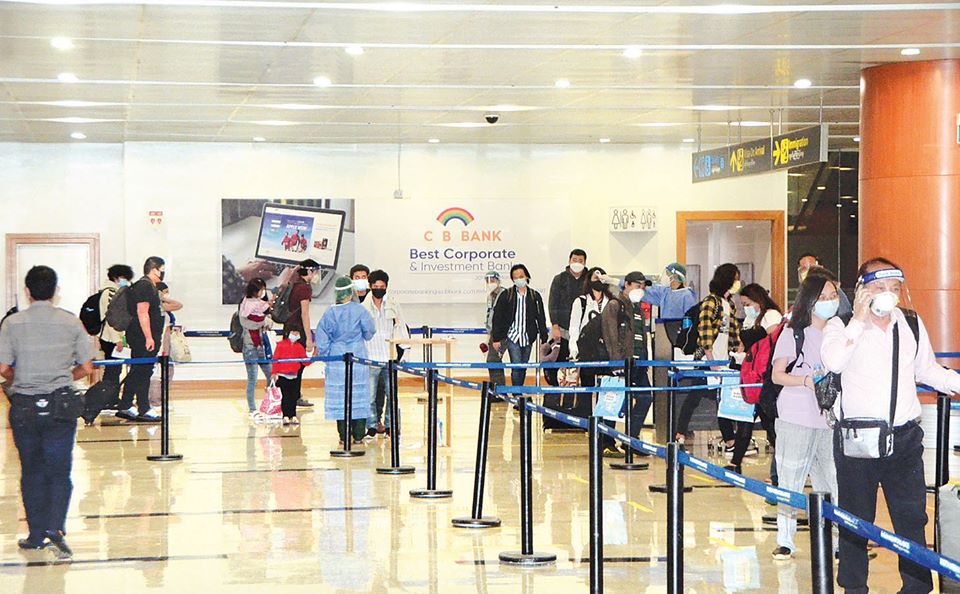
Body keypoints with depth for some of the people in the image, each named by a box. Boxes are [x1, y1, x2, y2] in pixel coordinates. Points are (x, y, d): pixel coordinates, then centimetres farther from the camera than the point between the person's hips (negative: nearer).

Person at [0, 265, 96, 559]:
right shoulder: (71, 322, -1)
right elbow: (86, 368, 0)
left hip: (24, 405, 0)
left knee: (31, 471, 12)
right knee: (59, 471, 4)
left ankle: (36, 535, 15)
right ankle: (56, 527, -15)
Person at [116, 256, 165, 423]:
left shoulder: (149, 286, 17)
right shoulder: (145, 286, -15)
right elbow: (142, 312, -21)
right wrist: (149, 337, -23)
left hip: (144, 338, 11)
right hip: (143, 338, -11)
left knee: (136, 372, 13)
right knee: (143, 373, -6)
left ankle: (125, 407, 18)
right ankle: (144, 411, -3)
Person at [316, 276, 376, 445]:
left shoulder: (329, 313, -4)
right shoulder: (359, 310, -9)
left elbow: (322, 338, -1)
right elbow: (369, 332, 1)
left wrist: (325, 355, 12)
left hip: (337, 359, 1)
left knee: (339, 396, 6)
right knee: (359, 396, 6)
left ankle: (344, 436, 6)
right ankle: (358, 435, 6)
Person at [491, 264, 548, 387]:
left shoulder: (535, 296, 5)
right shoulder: (506, 296, -1)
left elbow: (541, 319, 9)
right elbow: (497, 317, 1)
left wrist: (544, 340, 5)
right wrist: (496, 338, -3)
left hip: (528, 338, 3)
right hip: (512, 337, -3)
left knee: (523, 368, 9)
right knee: (516, 367, -12)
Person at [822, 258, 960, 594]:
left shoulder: (912, 325, 9)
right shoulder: (842, 325, -4)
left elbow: (927, 370, 20)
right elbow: (833, 362, -24)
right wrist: (859, 320, -20)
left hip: (904, 437, 3)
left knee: (912, 516, 5)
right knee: (856, 517, 8)